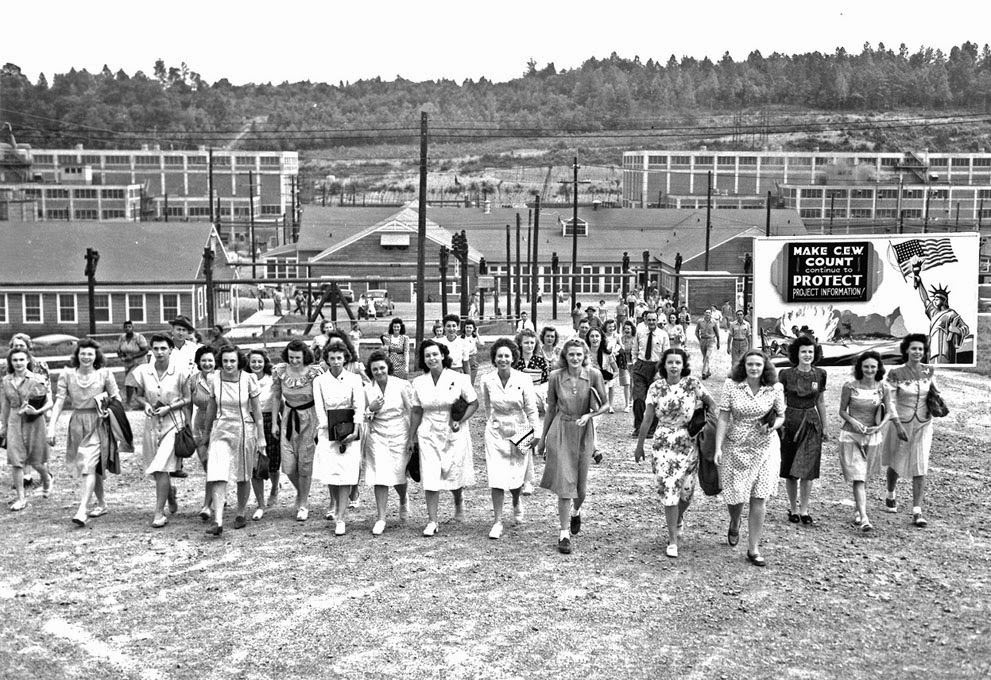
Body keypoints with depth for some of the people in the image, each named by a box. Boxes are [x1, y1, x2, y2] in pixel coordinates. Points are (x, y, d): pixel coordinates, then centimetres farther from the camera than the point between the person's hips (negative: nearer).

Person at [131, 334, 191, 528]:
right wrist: (145, 404, -8)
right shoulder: (143, 372, 0)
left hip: (173, 423, -4)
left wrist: (169, 407, -14)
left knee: (161, 468, -13)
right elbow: (138, 395, 13)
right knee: (155, 469, 13)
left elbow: (188, 399, -1)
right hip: (152, 423, 4)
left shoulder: (179, 373, -8)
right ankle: (170, 492, 44)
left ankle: (159, 513, -5)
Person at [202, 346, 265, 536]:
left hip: (244, 430, -1)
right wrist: (206, 432, 17)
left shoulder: (248, 379, -8)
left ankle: (240, 514, 30)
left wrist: (261, 437, -3)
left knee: (243, 477, 10)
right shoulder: (215, 379, -3)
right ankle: (218, 522, -14)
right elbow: (211, 406, 10)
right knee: (218, 476, -12)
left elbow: (257, 410, -3)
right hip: (221, 431, 1)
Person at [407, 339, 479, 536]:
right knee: (430, 478, -5)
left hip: (454, 434, -2)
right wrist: (412, 438, 8)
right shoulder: (419, 382, 2)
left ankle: (459, 502, 40)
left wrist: (460, 421, -14)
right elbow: (416, 412, 9)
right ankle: (432, 521, 2)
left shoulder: (458, 379, -7)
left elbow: (474, 403, -1)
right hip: (429, 435, 2)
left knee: (455, 476, 6)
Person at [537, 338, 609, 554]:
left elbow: (605, 405, 1)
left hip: (583, 432, 1)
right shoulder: (556, 376, -5)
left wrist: (589, 415, -18)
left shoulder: (593, 375, -7)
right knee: (564, 483, -6)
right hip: (560, 431, -1)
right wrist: (542, 438, 10)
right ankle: (564, 534, 2)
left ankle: (576, 512, 46)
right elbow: (551, 409, 5)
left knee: (581, 482, 13)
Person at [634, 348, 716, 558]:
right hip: (663, 444, 0)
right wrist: (639, 445, 8)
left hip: (688, 444, 1)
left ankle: (678, 519, 42)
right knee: (668, 490, -6)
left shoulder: (692, 383, -5)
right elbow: (647, 418, 3)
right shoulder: (656, 387, -2)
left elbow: (711, 404, 1)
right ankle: (672, 540, 4)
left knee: (686, 489, 8)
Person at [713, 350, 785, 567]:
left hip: (764, 448, 0)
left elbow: (781, 416, 7)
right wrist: (718, 448, -13)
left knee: (758, 499, -3)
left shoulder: (774, 389, -5)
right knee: (735, 495, 6)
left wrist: (773, 426, -16)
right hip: (735, 447, 0)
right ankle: (734, 525, 44)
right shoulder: (732, 386, -9)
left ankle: (753, 549, 8)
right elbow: (723, 418, -8)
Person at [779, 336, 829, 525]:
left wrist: (824, 427, 14)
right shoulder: (786, 374, -3)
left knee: (808, 470, -2)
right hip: (791, 422, -1)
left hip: (812, 424, 1)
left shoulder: (820, 375, 5)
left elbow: (821, 402, 13)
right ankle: (793, 508, 17)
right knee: (790, 471, 3)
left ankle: (804, 510, 8)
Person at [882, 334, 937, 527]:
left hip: (923, 424, 2)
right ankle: (891, 496, 42)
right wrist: (898, 425, -19)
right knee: (896, 463, 14)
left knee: (920, 467, -5)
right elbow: (889, 402, -13)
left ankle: (917, 511, -3)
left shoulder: (929, 371, 0)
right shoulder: (895, 373, -12)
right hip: (901, 423, -2)